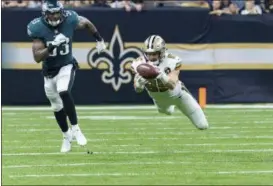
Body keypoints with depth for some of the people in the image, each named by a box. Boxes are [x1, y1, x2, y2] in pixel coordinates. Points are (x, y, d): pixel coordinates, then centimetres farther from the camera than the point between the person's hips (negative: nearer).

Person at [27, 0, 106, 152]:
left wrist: (100, 40, 13)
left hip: (66, 67, -2)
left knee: (64, 93, -30)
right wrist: (51, 47, -38)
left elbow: (87, 23, 8)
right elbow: (37, 57, -23)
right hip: (49, 71, 2)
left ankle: (75, 129, -19)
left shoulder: (69, 21, -16)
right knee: (57, 107, 14)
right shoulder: (39, 29, -20)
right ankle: (67, 136, 37)